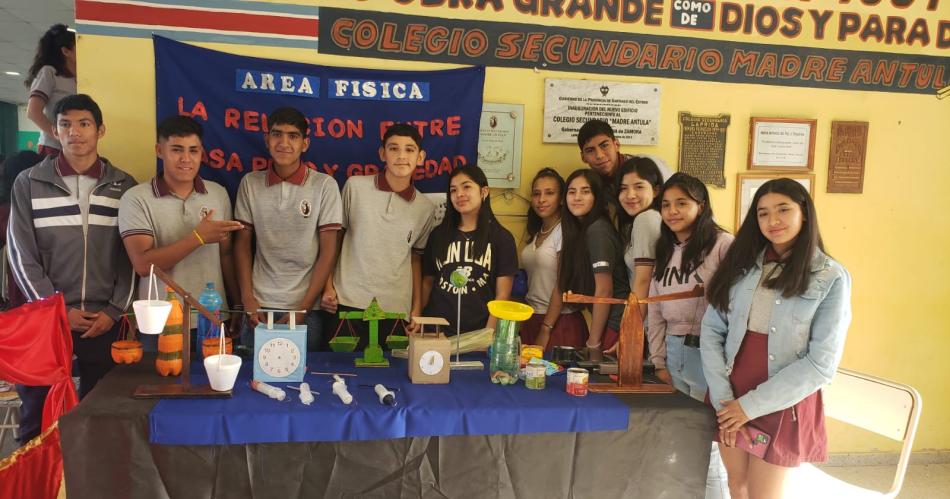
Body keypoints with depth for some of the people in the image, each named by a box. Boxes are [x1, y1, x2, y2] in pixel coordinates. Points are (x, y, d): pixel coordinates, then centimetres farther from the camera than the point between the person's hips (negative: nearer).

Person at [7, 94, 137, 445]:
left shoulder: (124, 186, 5)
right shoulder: (29, 183, 3)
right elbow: (21, 255, 0)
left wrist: (115, 311, -4)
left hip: (105, 320, 1)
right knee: (37, 415, 7)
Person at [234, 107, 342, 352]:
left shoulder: (324, 185, -5)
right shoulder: (250, 183, 3)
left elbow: (328, 251, -4)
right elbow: (242, 244, 7)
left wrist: (304, 307, -8)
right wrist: (248, 299, -2)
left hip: (306, 308, -2)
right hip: (259, 305, 2)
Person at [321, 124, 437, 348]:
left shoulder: (425, 208, 5)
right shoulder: (355, 186, -1)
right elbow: (334, 238, 6)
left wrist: (417, 309, 9)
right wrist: (328, 287, 0)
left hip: (396, 309, 1)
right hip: (347, 303, -1)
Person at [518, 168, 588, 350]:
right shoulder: (534, 233, 11)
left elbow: (562, 285, -15)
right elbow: (534, 280, 11)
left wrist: (545, 332, -14)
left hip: (560, 323, -7)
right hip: (531, 320, 7)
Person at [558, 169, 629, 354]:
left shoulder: (597, 230, -16)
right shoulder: (578, 231, 11)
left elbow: (604, 290, -17)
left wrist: (594, 344, -13)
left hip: (615, 324, -8)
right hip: (608, 323, 8)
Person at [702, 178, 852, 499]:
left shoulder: (831, 278, -10)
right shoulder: (742, 263, 1)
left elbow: (821, 364, -13)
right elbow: (711, 330, -2)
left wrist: (752, 405, -14)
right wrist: (723, 397, -12)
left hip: (783, 405, -3)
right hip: (730, 398, 3)